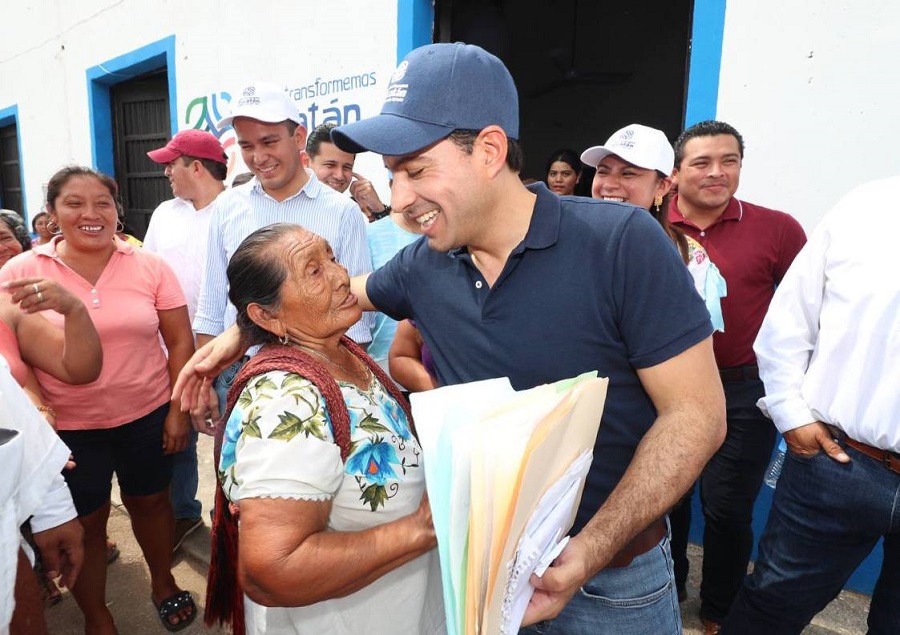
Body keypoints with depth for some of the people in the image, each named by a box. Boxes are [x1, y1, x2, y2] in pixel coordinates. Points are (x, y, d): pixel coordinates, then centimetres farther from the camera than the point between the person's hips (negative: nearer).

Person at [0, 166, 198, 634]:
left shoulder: (149, 266, -6)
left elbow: (179, 340, -3)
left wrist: (178, 409, -5)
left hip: (147, 415, 1)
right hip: (66, 427, 0)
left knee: (150, 502, 19)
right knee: (83, 523, 14)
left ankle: (163, 583, 45)